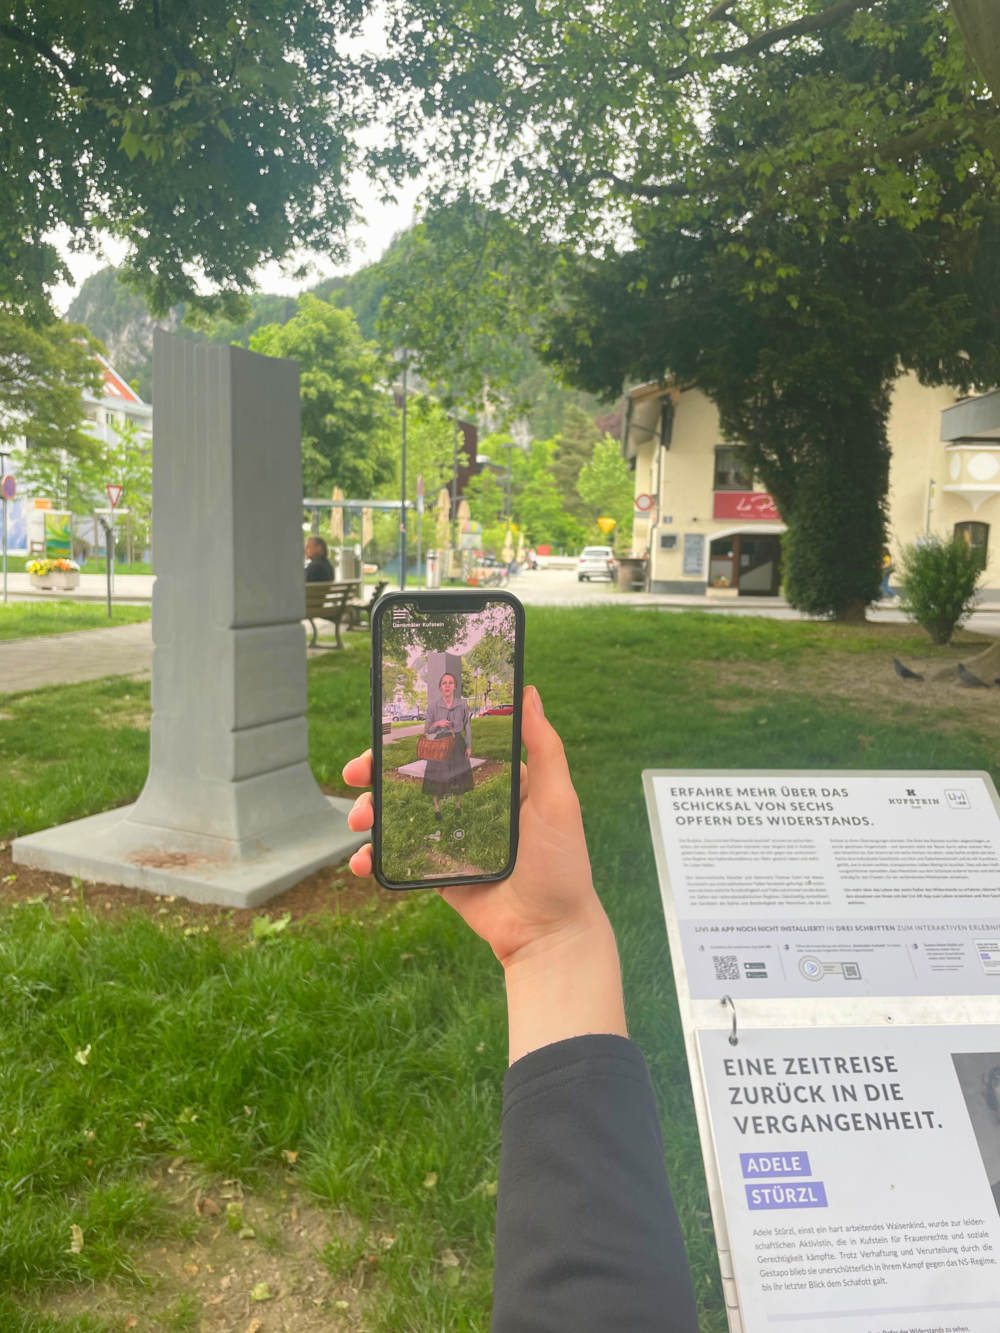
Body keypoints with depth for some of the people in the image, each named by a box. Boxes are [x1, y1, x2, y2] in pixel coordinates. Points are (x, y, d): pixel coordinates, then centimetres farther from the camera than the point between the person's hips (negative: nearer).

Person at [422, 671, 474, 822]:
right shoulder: (433, 707, -7)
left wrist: (469, 746, 1)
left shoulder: (463, 705, -5)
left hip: (457, 744, 1)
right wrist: (437, 724, -18)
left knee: (459, 776, 11)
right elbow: (427, 730, 1)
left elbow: (468, 727, 4)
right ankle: (437, 808, 25)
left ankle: (458, 804, 34)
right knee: (438, 778, 5)